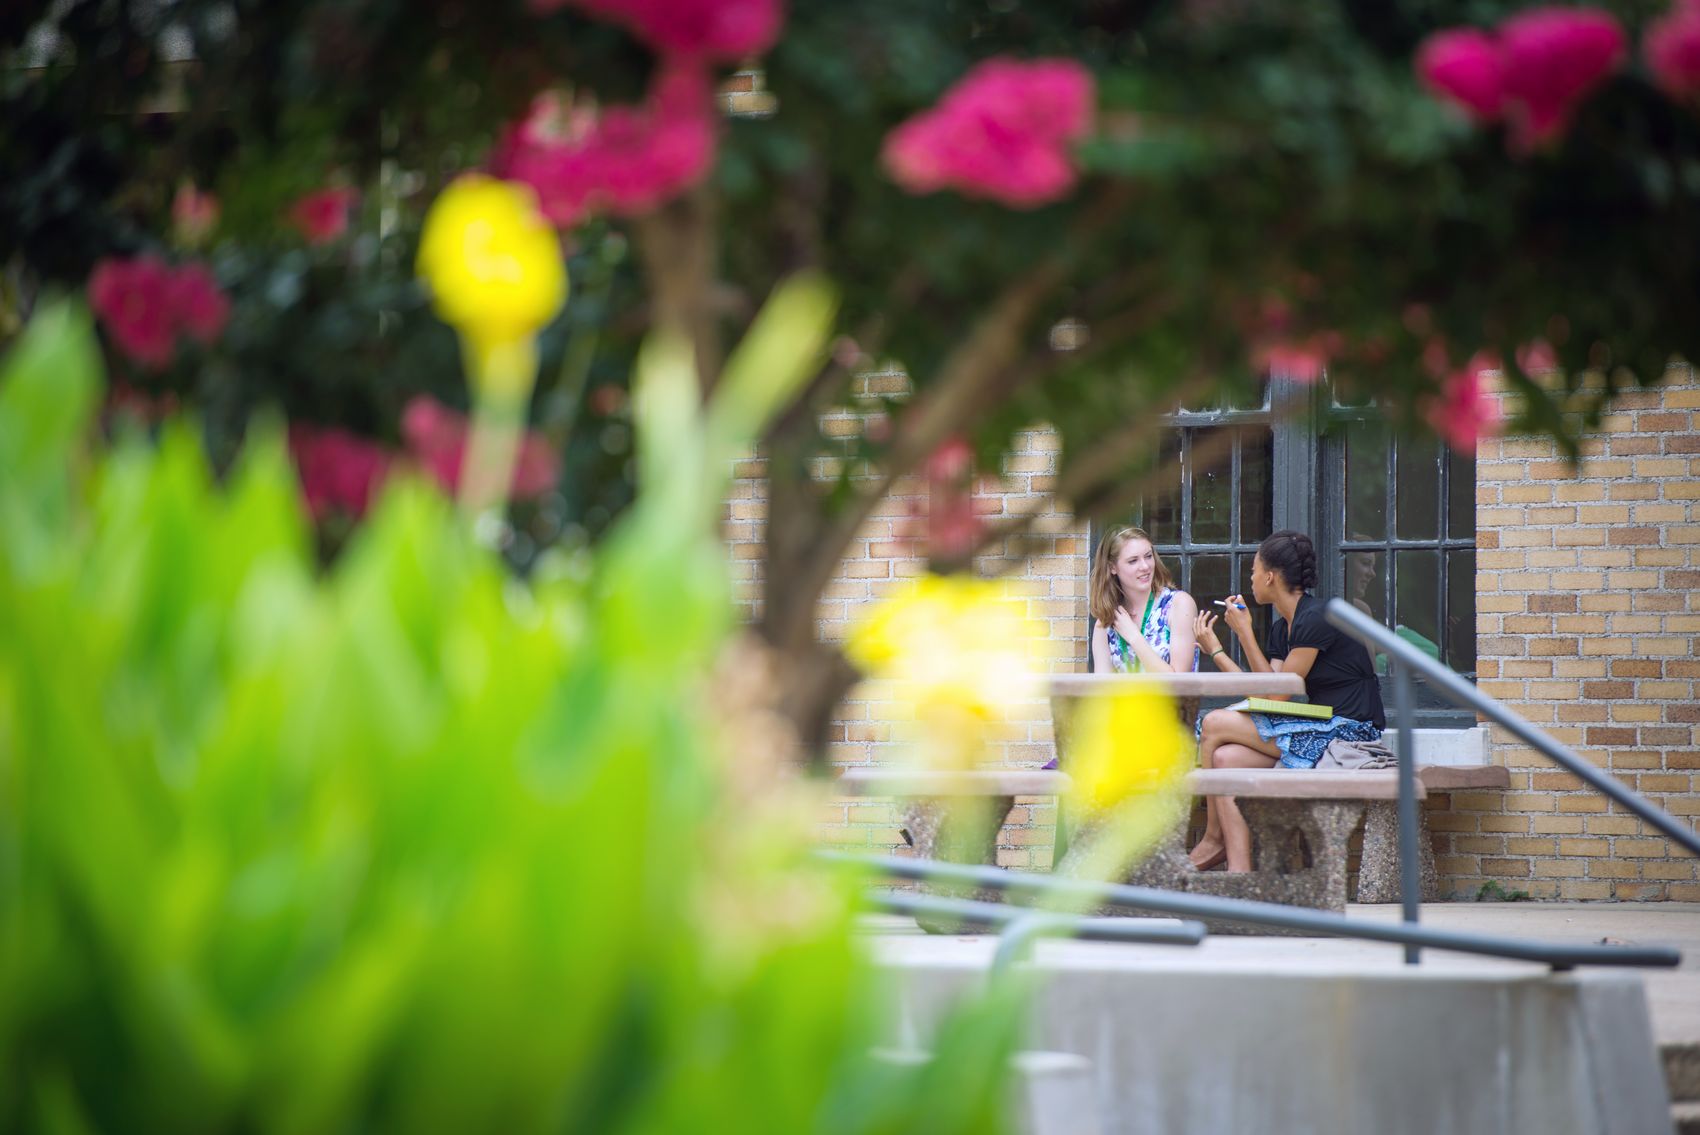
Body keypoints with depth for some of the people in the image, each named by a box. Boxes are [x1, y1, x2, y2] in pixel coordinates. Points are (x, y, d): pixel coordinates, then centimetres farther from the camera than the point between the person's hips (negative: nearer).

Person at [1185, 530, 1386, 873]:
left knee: (1215, 724, -13)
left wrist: (1245, 634, -7)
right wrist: (1215, 650, 10)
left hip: (1350, 730, -9)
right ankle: (1240, 874, -17)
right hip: (1320, 728, 9)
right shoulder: (1282, 628, 16)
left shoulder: (1315, 619, -14)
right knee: (1226, 759, -10)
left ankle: (1214, 839, 3)